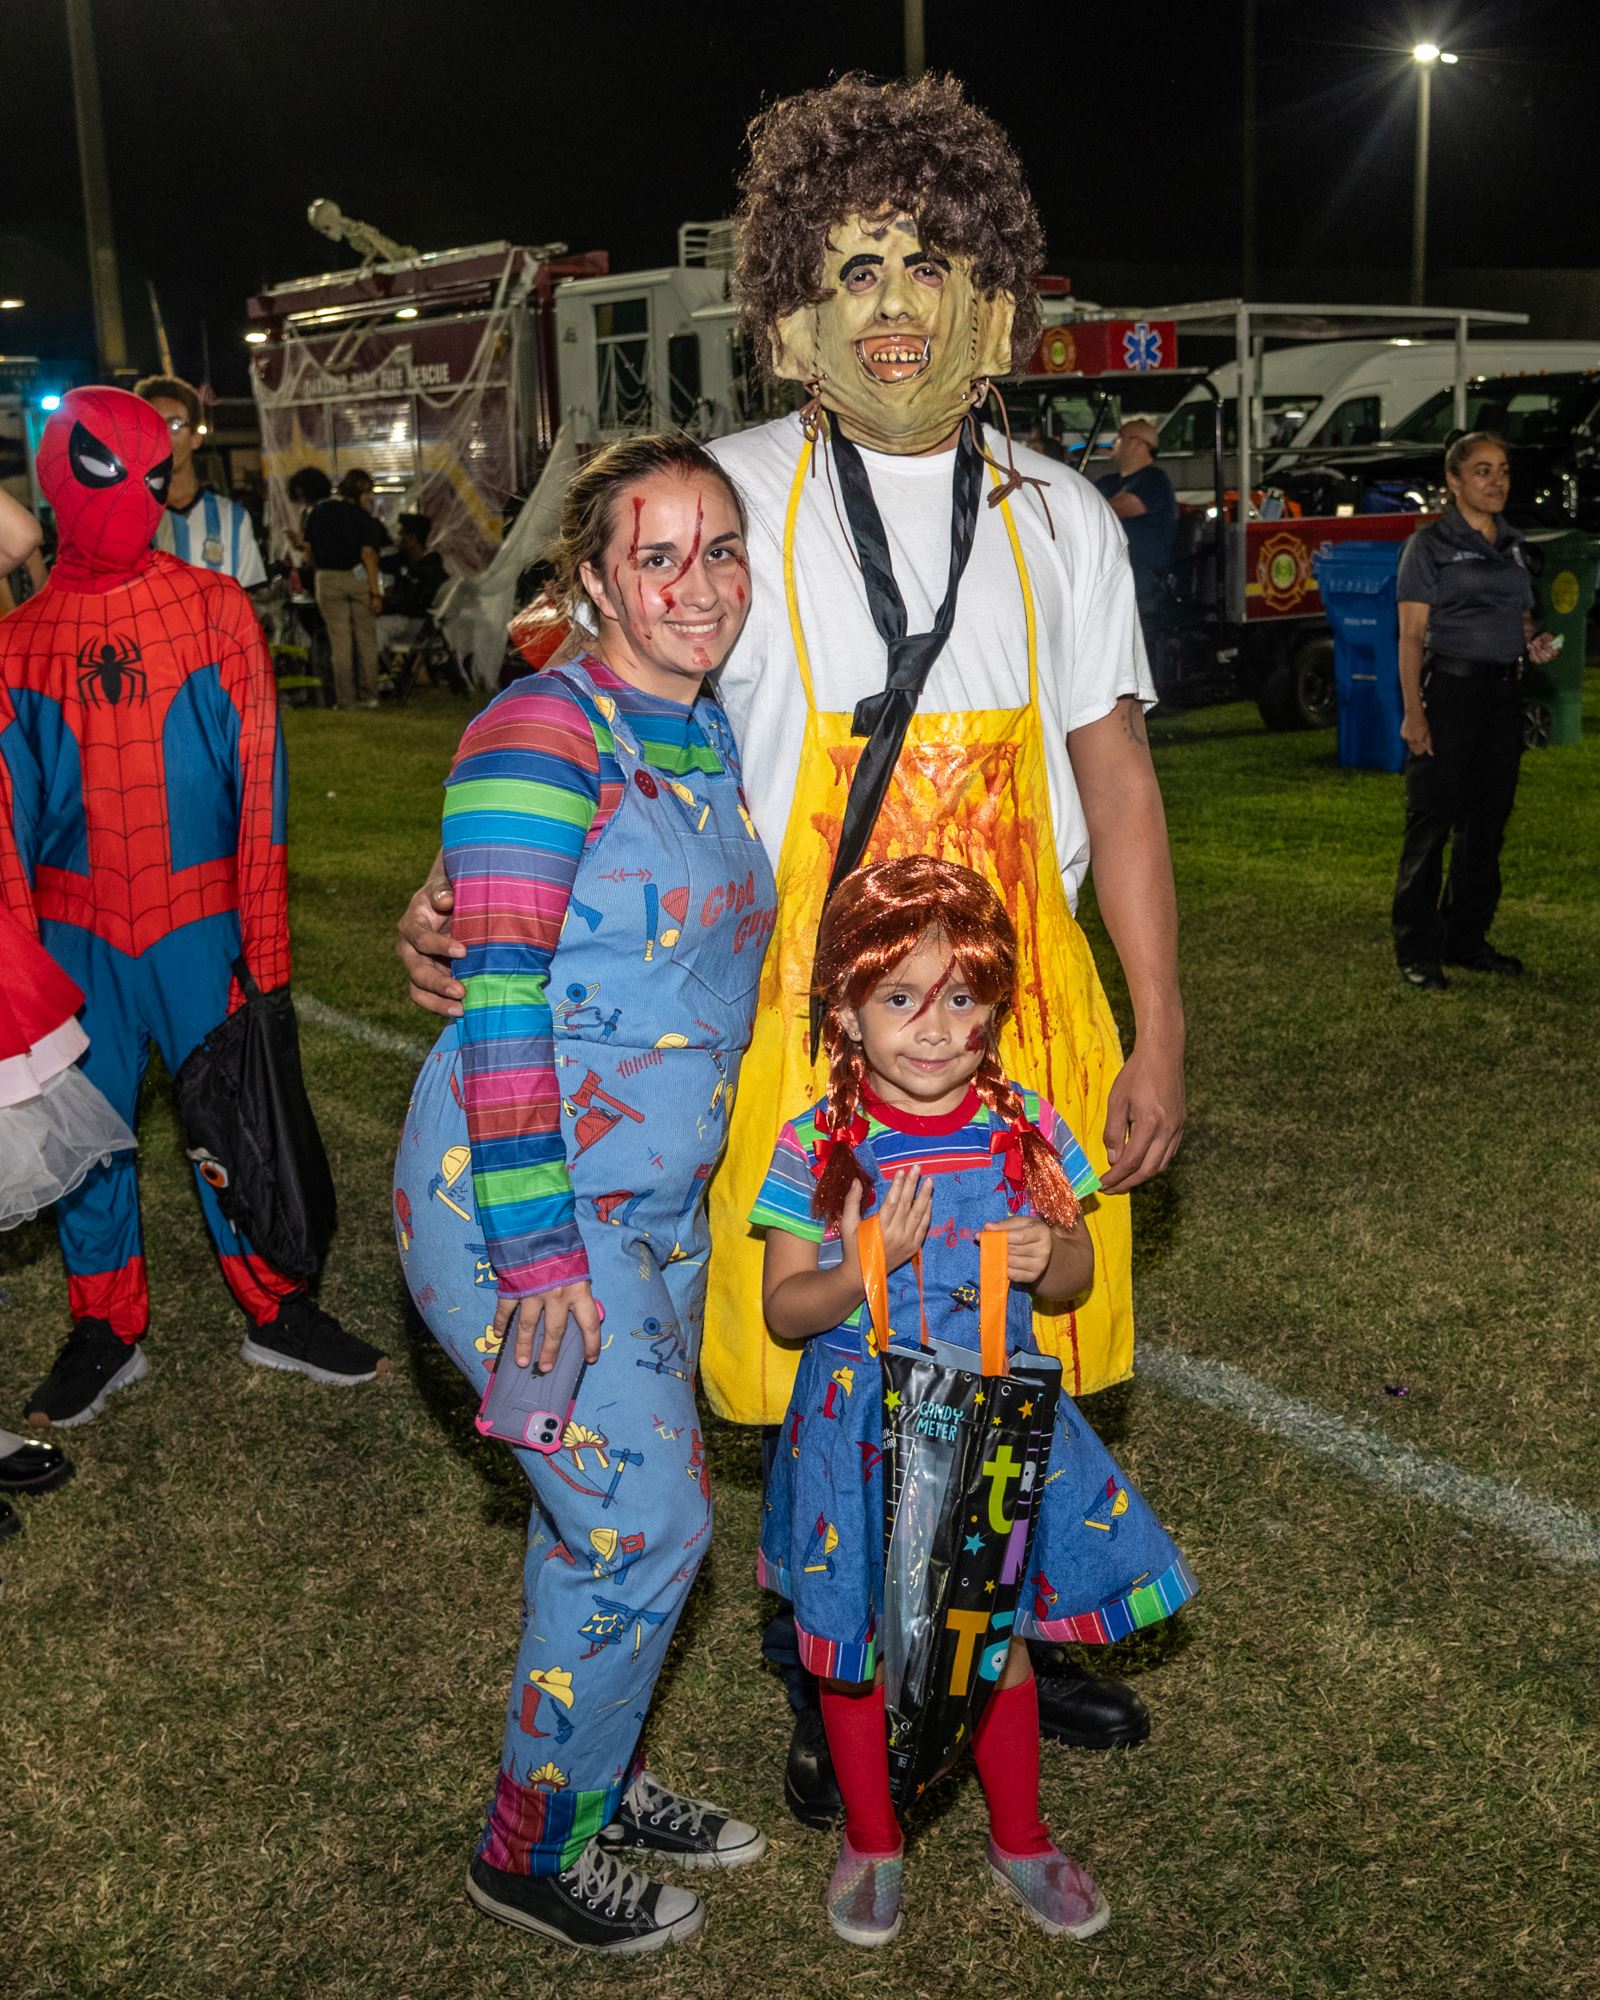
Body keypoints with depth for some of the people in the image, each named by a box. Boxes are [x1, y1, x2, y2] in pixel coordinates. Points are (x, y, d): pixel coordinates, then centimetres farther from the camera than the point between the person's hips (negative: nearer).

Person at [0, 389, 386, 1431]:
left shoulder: (216, 611, 0)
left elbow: (258, 781, 0)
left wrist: (266, 939, -4)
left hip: (197, 920, -1)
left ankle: (274, 1310, 22)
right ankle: (108, 1330, 26)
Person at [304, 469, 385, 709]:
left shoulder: (318, 511, 4)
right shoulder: (362, 518, -9)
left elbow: (307, 546, 7)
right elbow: (368, 554, -14)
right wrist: (375, 591, -13)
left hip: (328, 579, 2)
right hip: (359, 579, -2)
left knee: (340, 641, 5)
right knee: (366, 639, 9)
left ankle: (346, 699, 4)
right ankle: (369, 696, 11)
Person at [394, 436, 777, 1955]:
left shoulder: (709, 734, 9)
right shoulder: (540, 739, -17)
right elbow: (500, 1009, -22)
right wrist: (539, 1255, -22)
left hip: (657, 1200, 8)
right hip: (517, 1204, -8)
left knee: (602, 1509, 18)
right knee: (644, 1519, -2)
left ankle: (587, 1776, 39)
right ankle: (529, 1851, 19)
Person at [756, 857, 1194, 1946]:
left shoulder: (1026, 1129, -7)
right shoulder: (817, 1146, -14)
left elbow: (1079, 1272, 4)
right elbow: (784, 1309, -9)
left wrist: (1047, 1257, -19)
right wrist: (863, 1272, -28)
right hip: (860, 1425, -1)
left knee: (999, 1634, 16)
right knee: (858, 1643, 13)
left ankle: (1021, 1836, 40)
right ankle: (872, 1841, 38)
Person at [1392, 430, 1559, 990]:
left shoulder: (1513, 544, 14)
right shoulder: (1430, 544, -4)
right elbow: (1411, 636, -9)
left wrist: (1535, 643, -1)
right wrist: (1413, 712, -16)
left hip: (1502, 692, 6)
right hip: (1448, 688, -6)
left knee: (1487, 820, 10)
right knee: (1431, 821, -5)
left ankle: (1467, 939, 20)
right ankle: (1417, 951, 1)